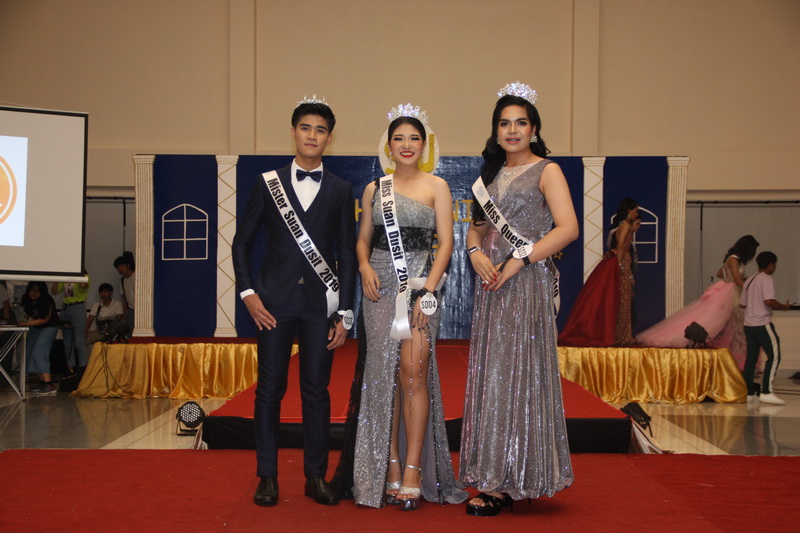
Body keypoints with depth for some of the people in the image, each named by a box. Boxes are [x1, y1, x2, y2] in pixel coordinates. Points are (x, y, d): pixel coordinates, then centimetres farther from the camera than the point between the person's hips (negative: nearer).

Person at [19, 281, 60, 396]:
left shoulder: (47, 300, -27)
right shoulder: (26, 299, -11)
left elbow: (45, 319, -22)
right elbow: (27, 313, 6)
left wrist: (28, 323, -30)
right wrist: (25, 320, -14)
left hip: (49, 327, -7)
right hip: (35, 327, 7)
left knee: (39, 353, -19)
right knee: (30, 353, 4)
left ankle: (49, 385, -26)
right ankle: (42, 382, 12)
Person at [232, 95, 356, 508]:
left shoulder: (340, 190, 7)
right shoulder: (268, 184, 7)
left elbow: (347, 253, 6)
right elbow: (242, 242, 9)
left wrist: (344, 313, 1)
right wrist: (248, 292, -3)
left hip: (321, 304, 0)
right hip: (275, 302, 0)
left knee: (316, 391, 4)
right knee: (270, 389, 2)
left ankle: (316, 477, 14)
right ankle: (267, 477, 12)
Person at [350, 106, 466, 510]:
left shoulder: (436, 187, 6)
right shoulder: (374, 189, 14)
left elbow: (445, 243, 0)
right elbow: (363, 238, 17)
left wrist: (428, 290, -11)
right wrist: (365, 267, -5)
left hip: (421, 282, -2)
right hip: (380, 283, 3)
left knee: (413, 370, -13)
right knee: (384, 374, 0)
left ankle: (414, 469, -8)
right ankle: (390, 468, 5)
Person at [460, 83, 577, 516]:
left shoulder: (546, 171, -2)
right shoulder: (493, 173, 18)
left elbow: (568, 228, -14)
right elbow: (476, 227, 21)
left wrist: (517, 261, -17)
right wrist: (476, 253, -2)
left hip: (526, 283, -7)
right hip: (490, 284, 7)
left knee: (515, 374, -5)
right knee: (488, 374, 5)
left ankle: (506, 483, 0)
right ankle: (492, 476, 12)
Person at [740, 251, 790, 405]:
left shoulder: (750, 280, 16)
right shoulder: (767, 279, -9)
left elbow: (743, 303, 18)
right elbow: (769, 301, -21)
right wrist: (784, 307, -7)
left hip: (748, 324, 8)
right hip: (762, 323, -8)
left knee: (751, 358, 9)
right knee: (774, 356, -4)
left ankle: (748, 393, 9)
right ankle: (767, 392, -10)